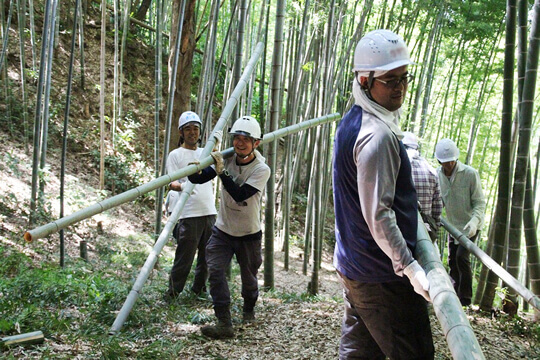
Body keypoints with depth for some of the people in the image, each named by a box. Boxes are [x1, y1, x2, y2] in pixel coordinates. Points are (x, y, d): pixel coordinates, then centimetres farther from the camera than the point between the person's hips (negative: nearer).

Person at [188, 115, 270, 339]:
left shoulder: (261, 169, -18)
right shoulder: (226, 159, -7)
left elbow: (240, 195, -30)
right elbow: (200, 178, -10)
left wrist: (222, 171, -32)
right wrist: (193, 171, -32)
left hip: (249, 235, -2)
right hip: (222, 231, 2)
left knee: (249, 278, 14)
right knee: (215, 271, -14)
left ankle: (249, 309, 45)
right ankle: (224, 323, -9)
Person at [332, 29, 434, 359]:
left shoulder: (353, 122, 10)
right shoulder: (378, 135, -21)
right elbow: (377, 215, -25)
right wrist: (410, 267, -23)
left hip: (352, 266, 10)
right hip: (382, 275, -10)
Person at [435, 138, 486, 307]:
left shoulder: (470, 174, -21)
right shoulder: (439, 174, -6)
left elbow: (480, 202, -17)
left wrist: (474, 221, -33)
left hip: (470, 225, -5)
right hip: (453, 225, 6)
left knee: (461, 256, -17)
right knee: (452, 260, 11)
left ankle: (466, 299, -4)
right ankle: (454, 295, 28)